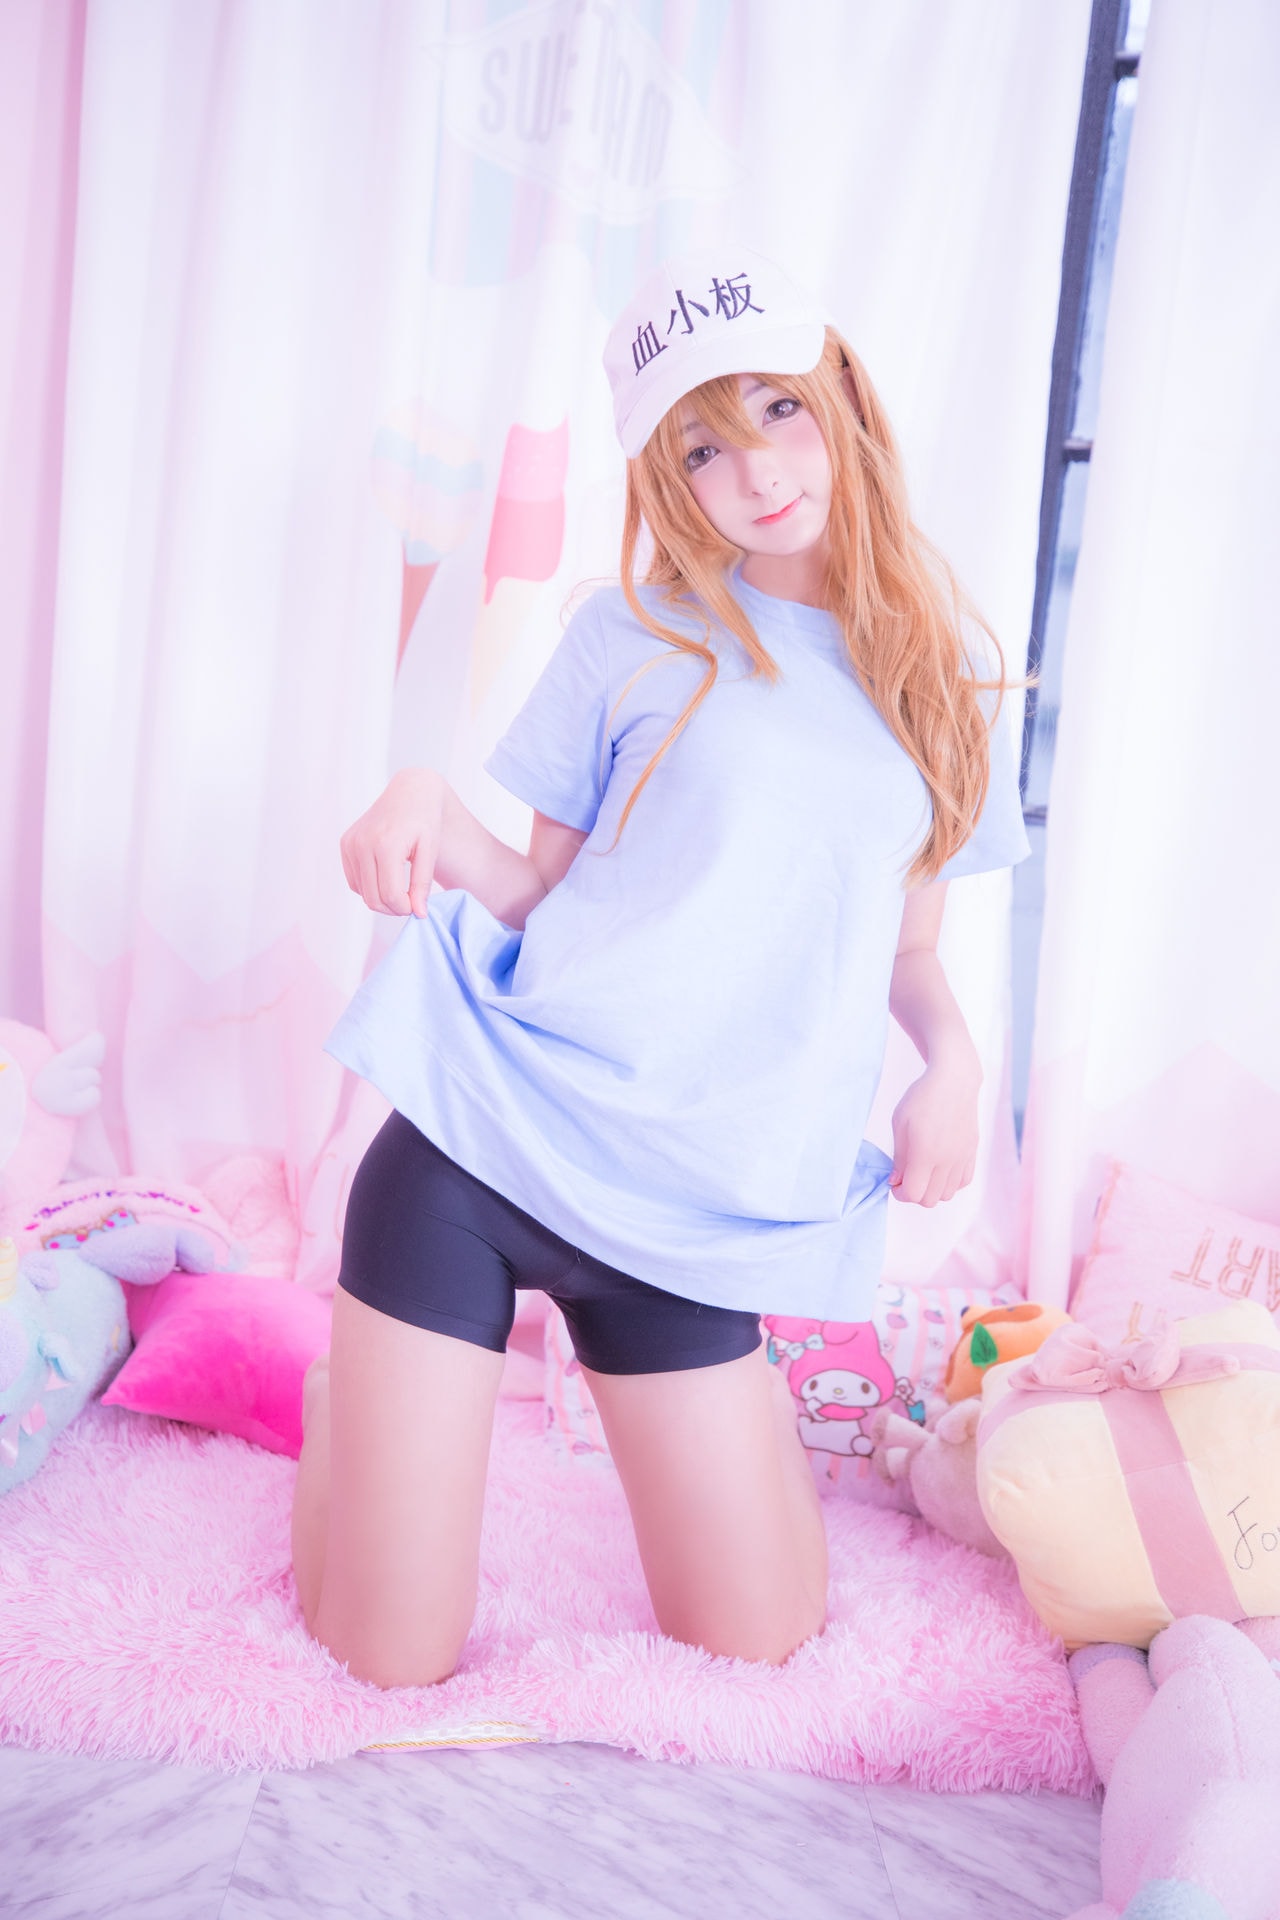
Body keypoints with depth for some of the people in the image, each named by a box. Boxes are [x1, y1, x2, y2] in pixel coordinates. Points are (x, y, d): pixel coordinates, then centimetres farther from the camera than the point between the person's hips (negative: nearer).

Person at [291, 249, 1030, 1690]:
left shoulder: (944, 670, 9)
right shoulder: (635, 633, 2)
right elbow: (546, 896, 5)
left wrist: (948, 1049, -5)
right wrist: (434, 813, -16)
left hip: (698, 1214, 2)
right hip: (489, 1137, -2)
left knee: (760, 1645, 9)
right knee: (385, 1664, 3)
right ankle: (356, 1397, 32)